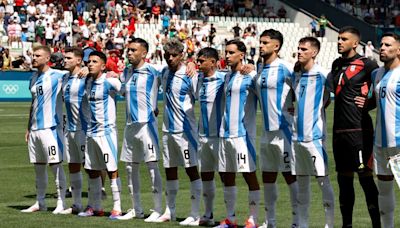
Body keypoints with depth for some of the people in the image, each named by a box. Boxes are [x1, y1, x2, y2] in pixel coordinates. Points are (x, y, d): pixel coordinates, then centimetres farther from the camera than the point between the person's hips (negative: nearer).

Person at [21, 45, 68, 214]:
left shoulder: (58, 76, -7)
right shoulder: (33, 79, 16)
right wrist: (29, 128, 21)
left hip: (51, 128, -7)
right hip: (35, 129, 7)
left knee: (56, 165, -5)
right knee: (38, 167, 12)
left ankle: (61, 203, -1)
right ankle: (40, 203, 19)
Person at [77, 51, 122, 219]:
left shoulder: (110, 81, -10)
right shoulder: (89, 82, 11)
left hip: (106, 131, -8)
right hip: (91, 132, 8)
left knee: (112, 170, -6)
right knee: (92, 171, 11)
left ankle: (117, 208, -3)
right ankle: (96, 207, 20)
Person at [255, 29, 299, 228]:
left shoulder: (285, 69, -12)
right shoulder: (260, 70, 12)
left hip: (283, 130, -8)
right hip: (267, 131, 8)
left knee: (290, 176, -3)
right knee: (267, 178, 11)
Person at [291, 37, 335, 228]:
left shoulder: (321, 75, -8)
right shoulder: (295, 75, 11)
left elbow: (328, 99, -1)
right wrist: (292, 108, 8)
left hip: (314, 135, -7)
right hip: (297, 134, 7)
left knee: (323, 180, -5)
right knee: (301, 181, 10)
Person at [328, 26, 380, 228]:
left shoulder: (366, 65, -7)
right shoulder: (337, 64, 15)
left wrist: (368, 103, -10)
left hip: (359, 129, -7)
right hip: (339, 129, 7)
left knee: (365, 176, -8)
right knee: (344, 178, 11)